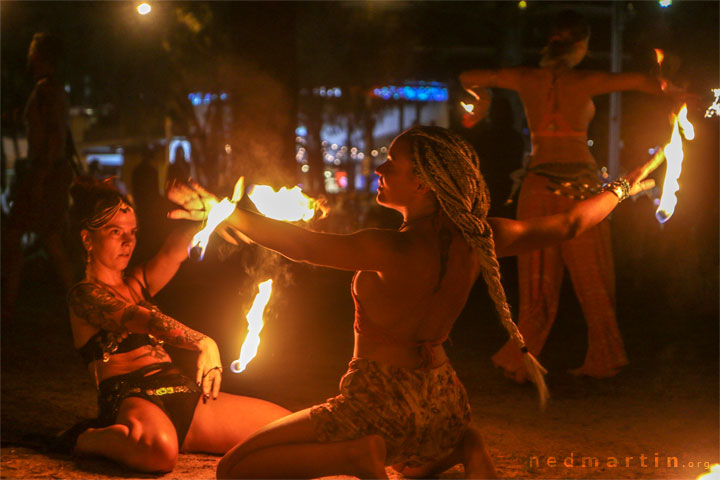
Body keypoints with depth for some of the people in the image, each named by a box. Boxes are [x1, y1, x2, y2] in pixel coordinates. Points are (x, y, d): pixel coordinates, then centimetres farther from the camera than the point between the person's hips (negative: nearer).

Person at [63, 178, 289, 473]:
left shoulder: (137, 283, 24)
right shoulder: (84, 295, 1)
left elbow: (175, 252, 7)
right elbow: (137, 318, -15)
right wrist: (203, 342, -28)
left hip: (181, 392, 8)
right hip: (132, 400, -8)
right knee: (160, 449, -45)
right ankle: (89, 440, -8)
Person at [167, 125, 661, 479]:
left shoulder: (393, 250, -22)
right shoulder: (479, 240, -3)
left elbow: (303, 244, -32)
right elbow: (569, 224, 9)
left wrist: (225, 211, -34)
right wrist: (623, 188, 26)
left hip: (382, 400, -6)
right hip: (443, 399, 6)